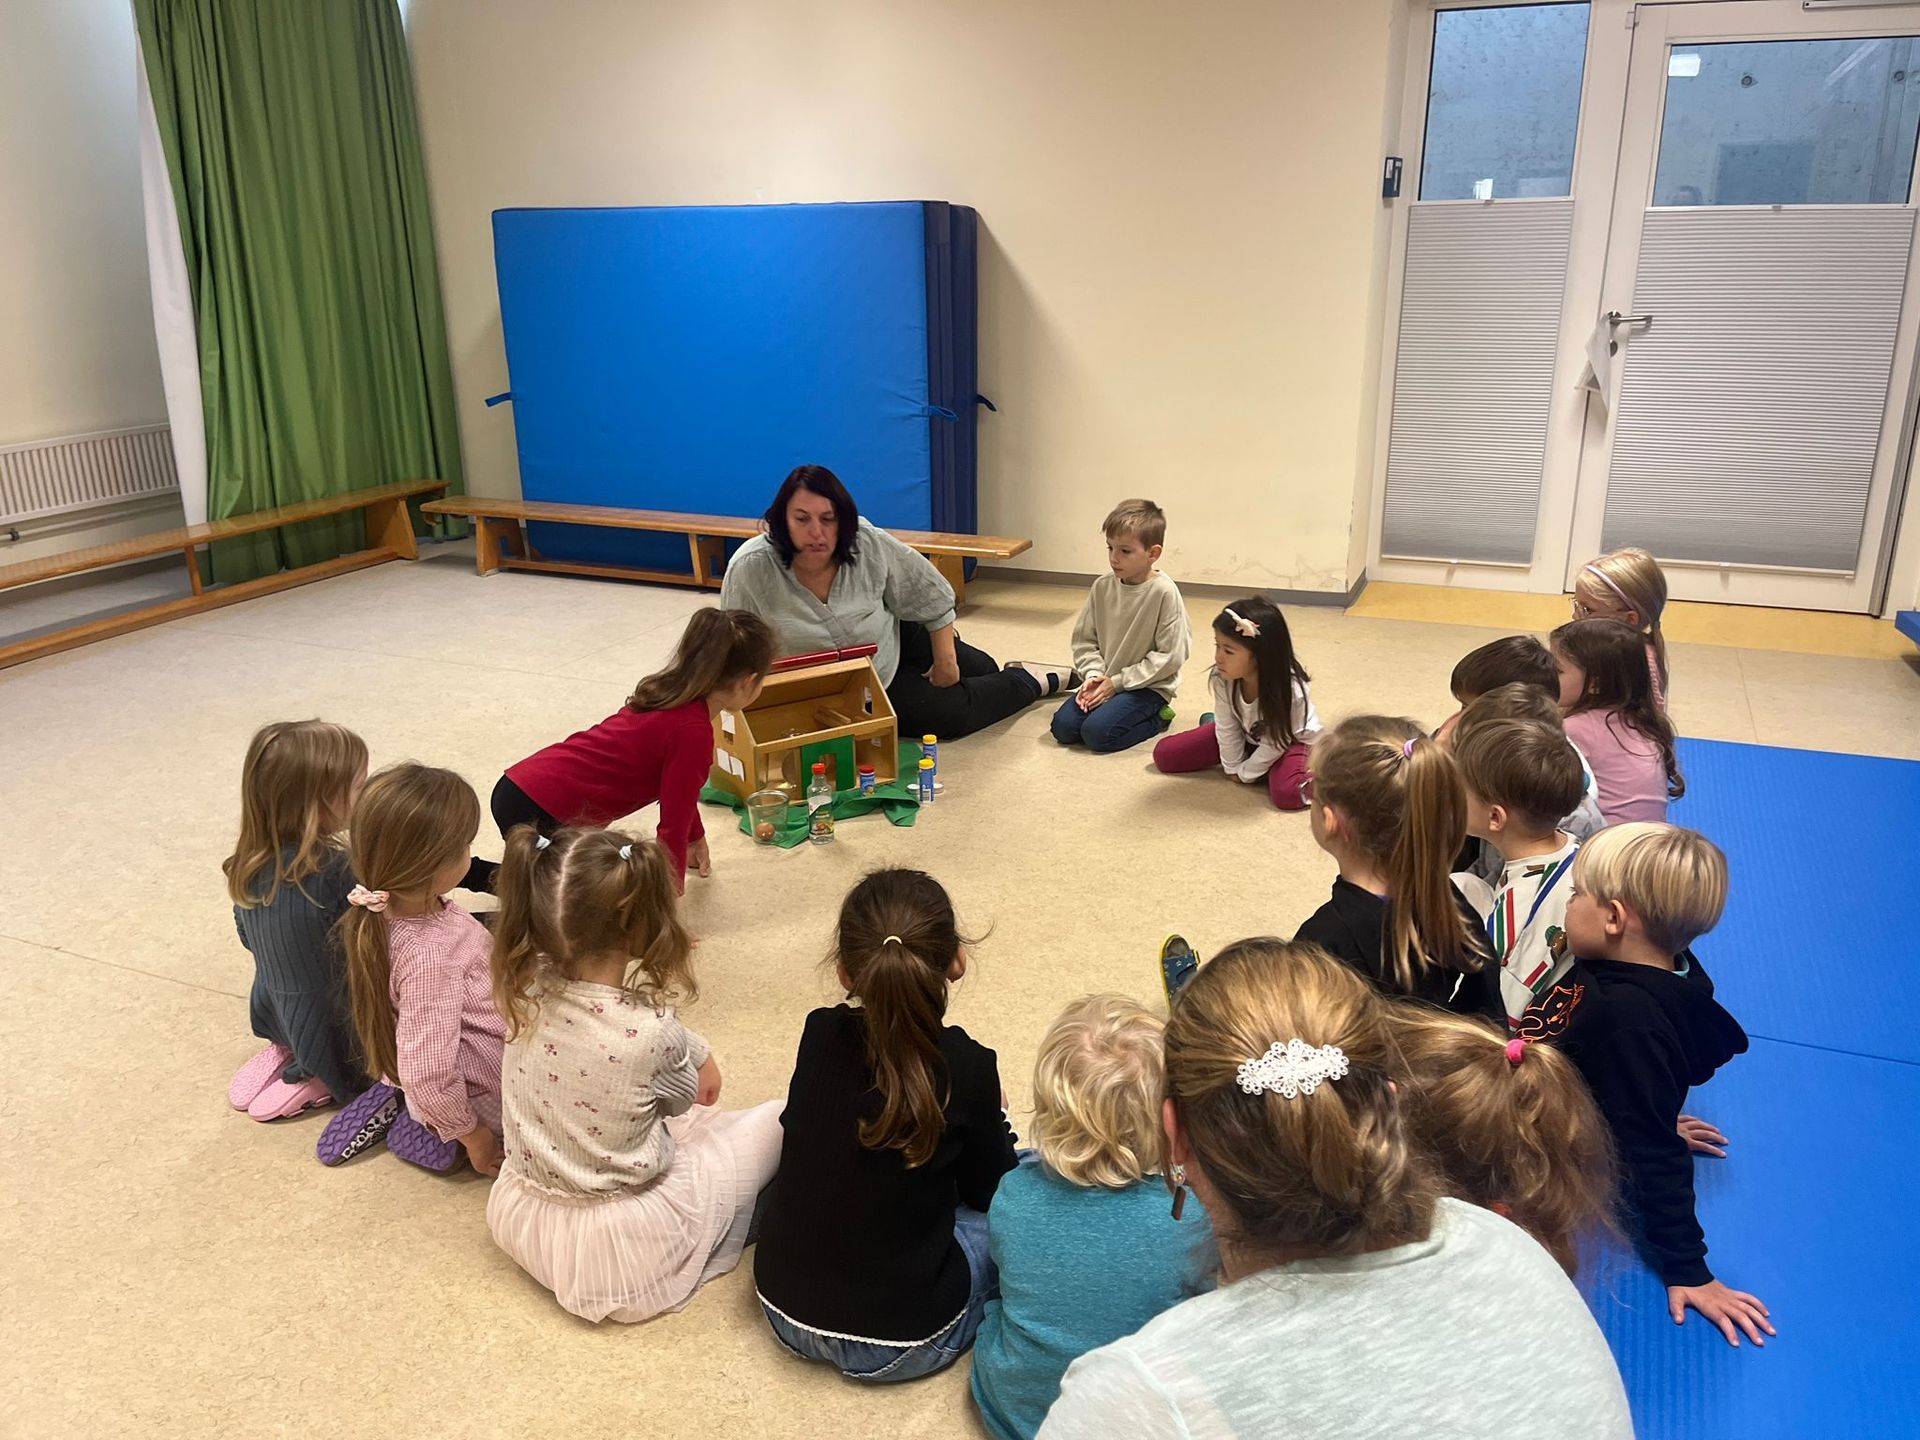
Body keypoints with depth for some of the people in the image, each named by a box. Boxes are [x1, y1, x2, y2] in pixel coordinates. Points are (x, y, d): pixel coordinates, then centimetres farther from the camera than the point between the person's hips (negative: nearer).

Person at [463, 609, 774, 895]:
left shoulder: (668, 693, 10)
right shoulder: (693, 732, -20)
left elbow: (676, 789, 25)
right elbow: (672, 825, -15)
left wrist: (696, 839, 37)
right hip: (539, 811, -10)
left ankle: (463, 871, 25)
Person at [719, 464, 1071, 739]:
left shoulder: (870, 546, -26)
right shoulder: (750, 570, -31)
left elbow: (932, 596, -11)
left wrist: (945, 660, -3)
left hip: (898, 645, 2)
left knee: (981, 669, 13)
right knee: (949, 713, -3)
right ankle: (1032, 681, 25)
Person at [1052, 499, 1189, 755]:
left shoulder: (1164, 593, -17)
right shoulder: (1102, 587, -1)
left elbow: (1170, 656, -15)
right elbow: (1084, 639, 7)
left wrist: (1117, 681, -14)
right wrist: (1093, 675, -12)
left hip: (1148, 686, -5)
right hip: (1106, 681, 5)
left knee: (1097, 733, -23)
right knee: (1063, 727, -11)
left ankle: (1156, 718, 1)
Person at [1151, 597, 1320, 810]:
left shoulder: (1289, 690, -36)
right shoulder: (1223, 678, -26)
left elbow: (1276, 741, -22)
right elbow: (1227, 727, -11)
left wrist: (1246, 773, -14)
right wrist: (1233, 766, -6)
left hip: (1290, 740, -5)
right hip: (1249, 735, 5)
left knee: (1288, 793, -37)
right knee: (1164, 755, 0)